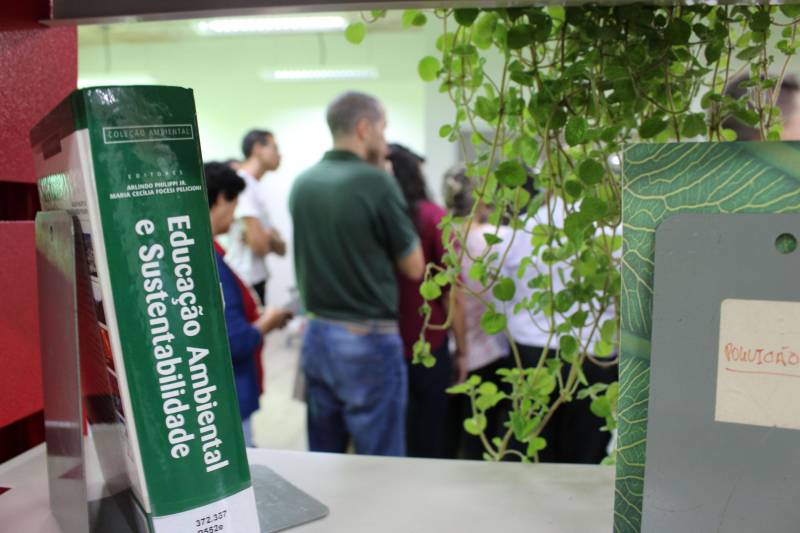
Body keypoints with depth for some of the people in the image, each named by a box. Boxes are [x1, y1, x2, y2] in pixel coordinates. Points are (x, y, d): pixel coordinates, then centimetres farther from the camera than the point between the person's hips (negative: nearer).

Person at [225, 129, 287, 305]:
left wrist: (266, 237, -9)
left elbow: (281, 248, 12)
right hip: (245, 284, -9)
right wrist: (271, 238, 1)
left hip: (255, 281, 9)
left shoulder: (253, 187, 16)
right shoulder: (242, 184, -13)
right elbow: (259, 245, -21)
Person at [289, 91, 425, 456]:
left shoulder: (302, 183, 4)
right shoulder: (376, 182, -15)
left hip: (317, 334, 7)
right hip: (367, 341, -6)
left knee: (321, 459, 19)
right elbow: (414, 267, -5)